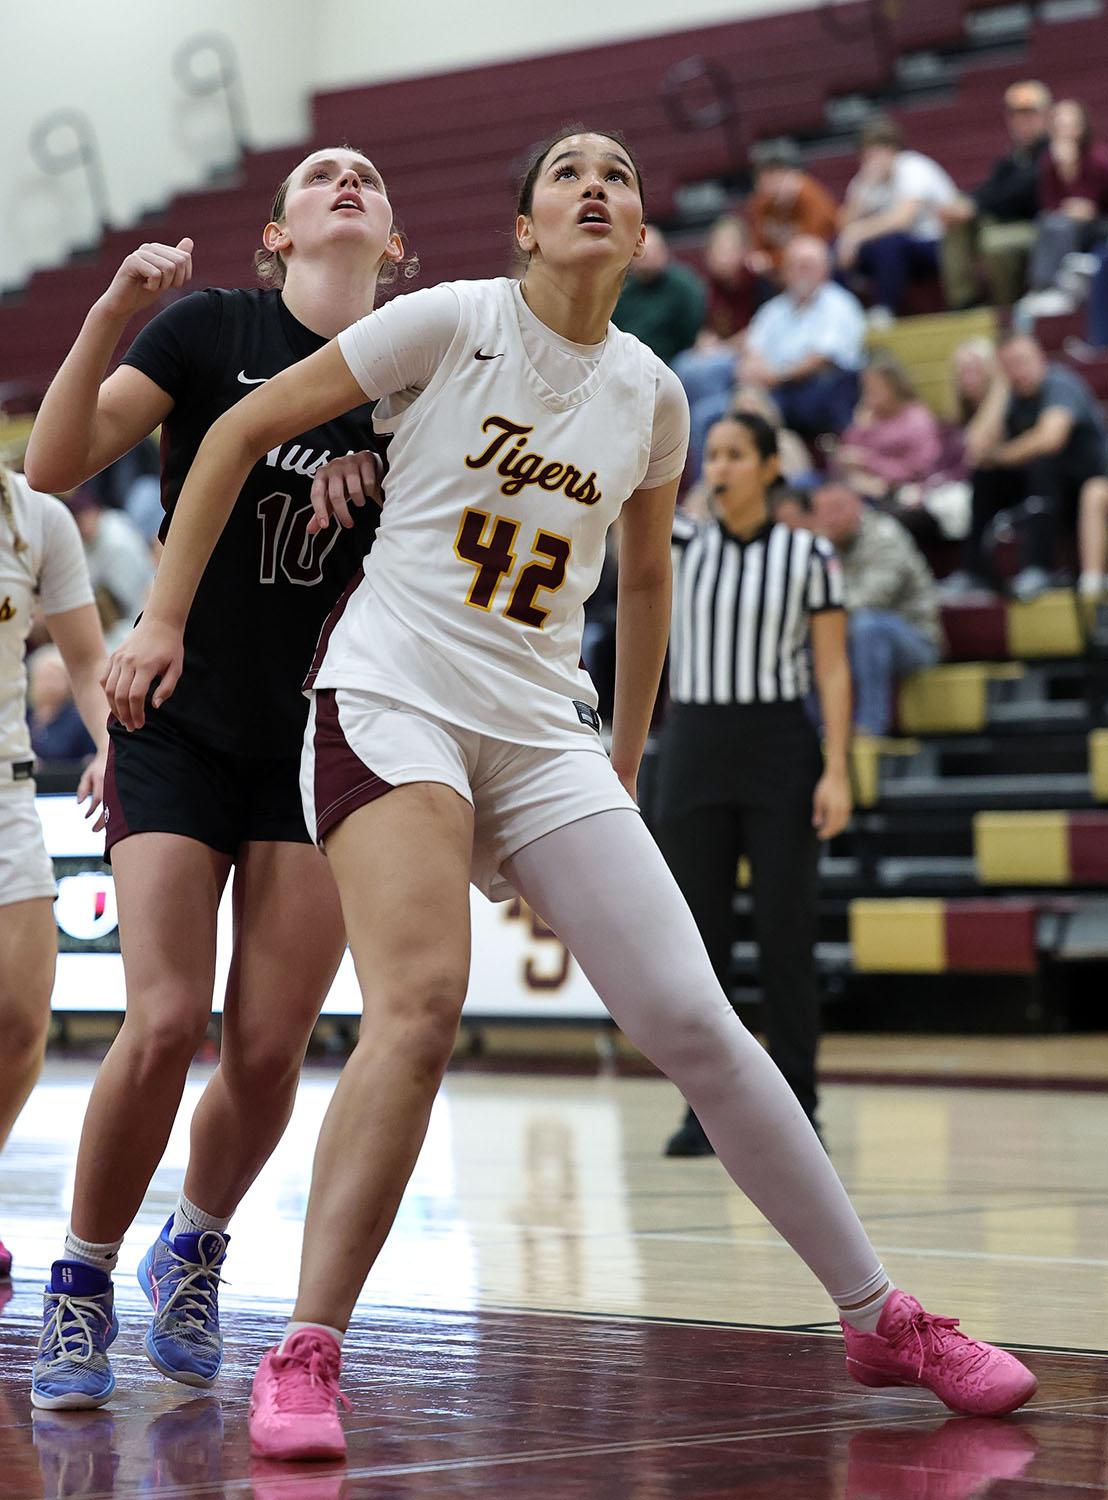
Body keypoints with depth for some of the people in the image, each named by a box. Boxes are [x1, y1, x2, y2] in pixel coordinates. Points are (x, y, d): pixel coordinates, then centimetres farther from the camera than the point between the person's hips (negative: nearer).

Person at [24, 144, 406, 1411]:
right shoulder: (210, 329, -2)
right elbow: (53, 466, -11)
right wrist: (112, 311, -21)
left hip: (321, 739, 2)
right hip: (180, 725, -2)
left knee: (268, 1046, -5)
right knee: (165, 1021, -16)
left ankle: (194, 1249, 24)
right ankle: (81, 1282, 4)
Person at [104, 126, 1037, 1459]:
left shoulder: (651, 393, 9)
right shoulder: (451, 321, -4)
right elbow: (243, 429, 1)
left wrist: (625, 760, 27)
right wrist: (164, 617, -2)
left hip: (544, 732, 4)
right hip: (390, 697, -4)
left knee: (692, 1021, -3)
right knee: (420, 1005, -26)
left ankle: (881, 1323, 9)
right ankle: (304, 1358, -18)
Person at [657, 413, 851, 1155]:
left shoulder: (810, 555, 0)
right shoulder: (681, 543, 8)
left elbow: (834, 669, -2)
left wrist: (836, 769, -10)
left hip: (780, 747, -2)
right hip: (695, 748, 2)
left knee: (787, 933, -1)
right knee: (698, 934, 2)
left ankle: (797, 1107, 6)